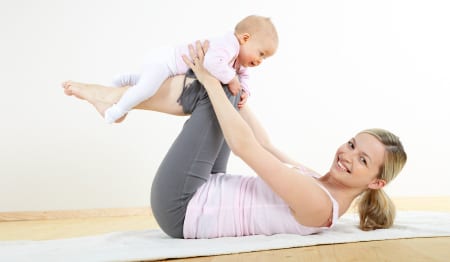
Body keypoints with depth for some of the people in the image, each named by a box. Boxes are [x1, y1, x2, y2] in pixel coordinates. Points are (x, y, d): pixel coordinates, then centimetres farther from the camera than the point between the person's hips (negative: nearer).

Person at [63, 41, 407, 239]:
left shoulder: (318, 205, -24)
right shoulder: (316, 180, 3)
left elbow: (245, 146, -25)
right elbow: (268, 149, 15)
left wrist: (211, 81, -18)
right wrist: (236, 94, 19)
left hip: (180, 207, -9)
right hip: (204, 198, 9)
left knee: (216, 94, -10)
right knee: (223, 95, 11)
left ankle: (120, 97, 9)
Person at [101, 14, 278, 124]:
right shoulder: (228, 44, -31)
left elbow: (242, 75, 14)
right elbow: (211, 62, -49)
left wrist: (244, 90, -7)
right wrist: (231, 80, -37)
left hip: (169, 62, 10)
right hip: (164, 60, -10)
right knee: (147, 88, -29)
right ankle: (118, 109, -11)